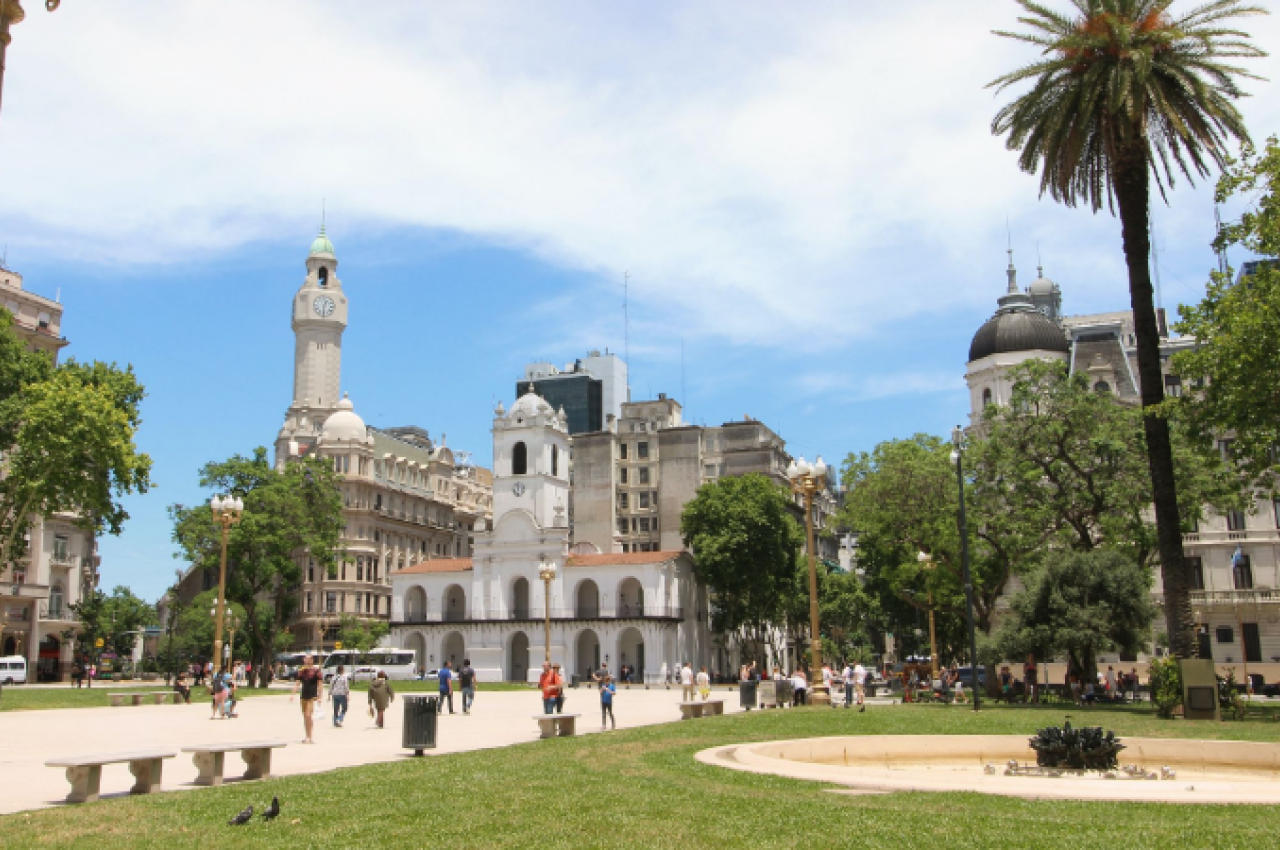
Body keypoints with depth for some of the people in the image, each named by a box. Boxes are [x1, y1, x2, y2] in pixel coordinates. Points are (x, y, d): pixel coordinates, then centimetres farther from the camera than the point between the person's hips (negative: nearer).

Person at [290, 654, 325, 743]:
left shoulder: (316, 671, -5)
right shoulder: (301, 671, 11)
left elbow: (320, 685, -8)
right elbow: (297, 684, 11)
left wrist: (320, 697, -15)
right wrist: (292, 694, 0)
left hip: (312, 696, -6)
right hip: (303, 696, 6)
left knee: (308, 715, -16)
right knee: (305, 717, 10)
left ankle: (310, 737, -13)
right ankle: (307, 737, 18)